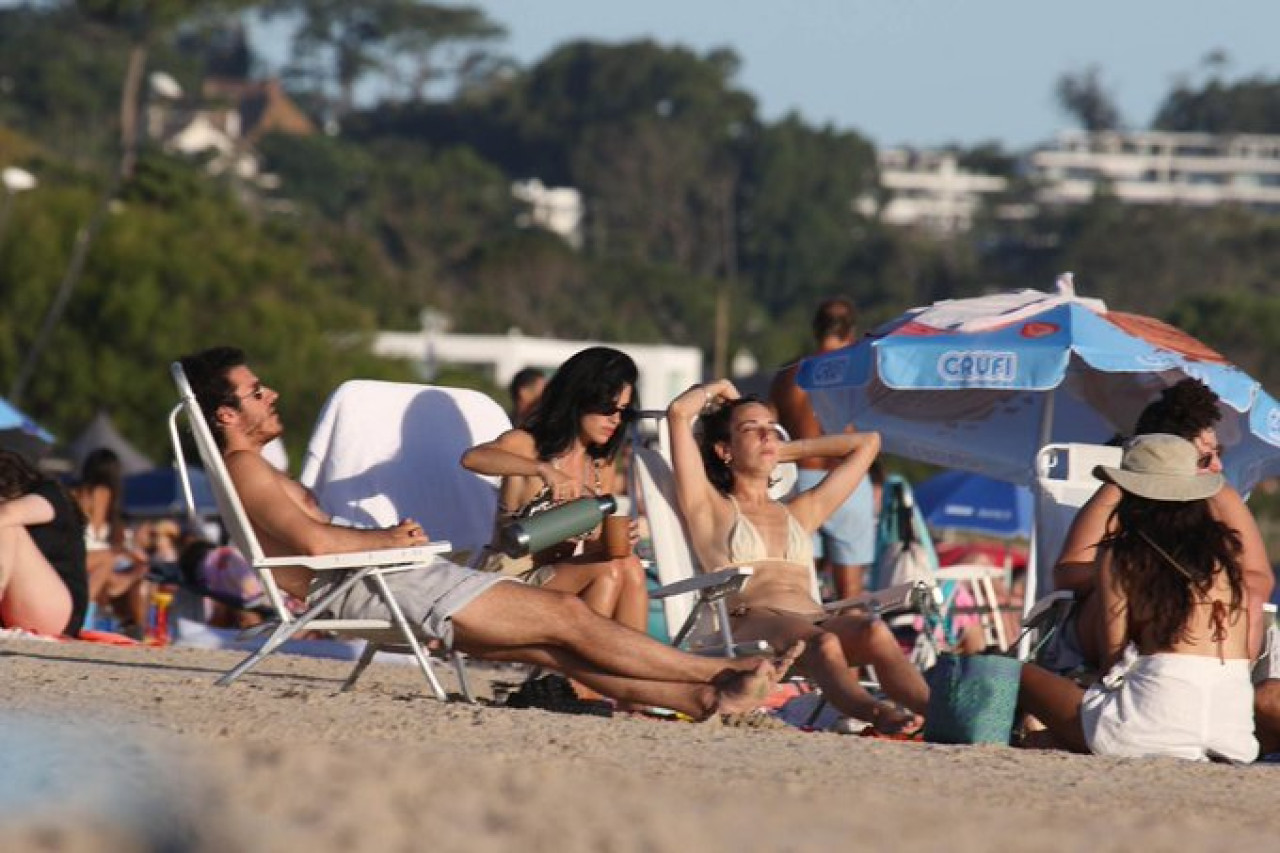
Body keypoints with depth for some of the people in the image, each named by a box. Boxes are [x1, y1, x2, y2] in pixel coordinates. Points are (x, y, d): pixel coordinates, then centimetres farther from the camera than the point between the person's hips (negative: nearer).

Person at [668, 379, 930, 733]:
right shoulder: (711, 508, 21)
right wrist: (719, 387, 33)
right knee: (819, 641, -40)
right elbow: (679, 413, 13)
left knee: (873, 630, -33)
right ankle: (875, 713, -69)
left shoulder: (800, 514, 36)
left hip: (815, 620, 5)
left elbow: (867, 443, 45)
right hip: (750, 622, -4)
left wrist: (787, 450, 43)